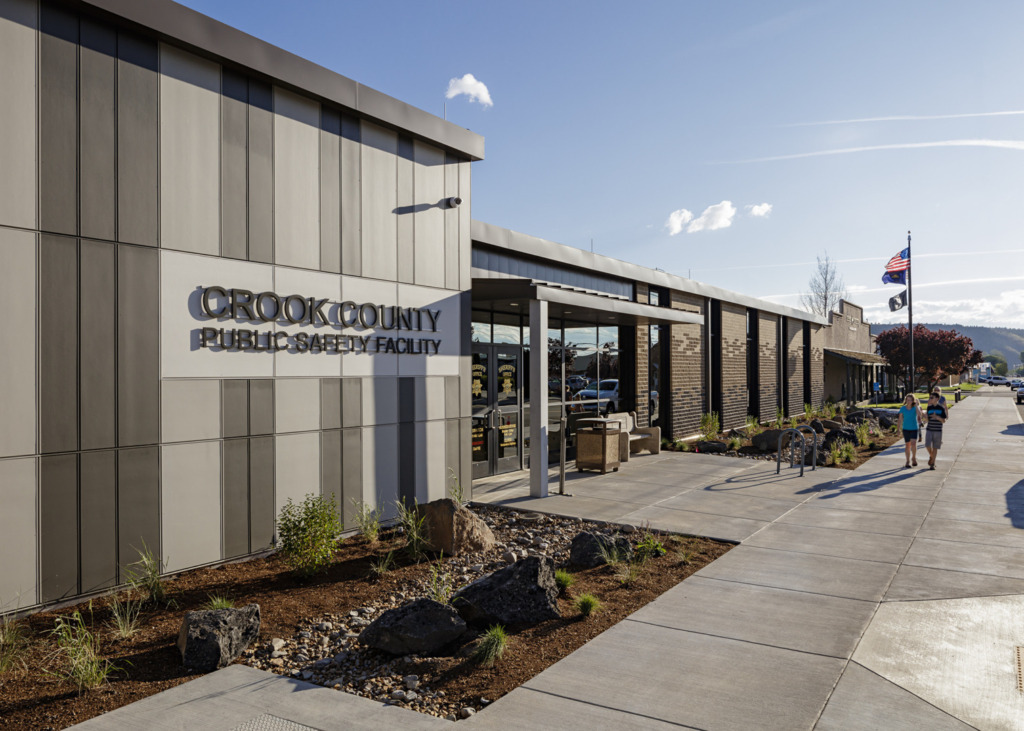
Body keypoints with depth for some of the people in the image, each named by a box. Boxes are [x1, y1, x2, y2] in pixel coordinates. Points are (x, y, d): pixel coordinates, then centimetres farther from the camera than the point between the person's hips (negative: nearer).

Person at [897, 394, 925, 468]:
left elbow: (920, 415, -24)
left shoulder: (915, 407, -7)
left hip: (914, 429, -1)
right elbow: (900, 418, 2)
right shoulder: (902, 408, -3)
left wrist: (916, 405, -22)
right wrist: (900, 427, -6)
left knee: (913, 443, -18)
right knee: (907, 445, 8)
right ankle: (908, 461, 19)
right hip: (906, 429, 1)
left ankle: (914, 457, 7)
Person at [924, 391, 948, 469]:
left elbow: (944, 421, -4)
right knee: (927, 445, -13)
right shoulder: (929, 408, 3)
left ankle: (932, 464, 11)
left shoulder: (941, 408, -3)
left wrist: (937, 417, -22)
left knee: (935, 448, 2)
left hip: (938, 431, -1)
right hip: (929, 430, 1)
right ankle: (931, 456, 18)